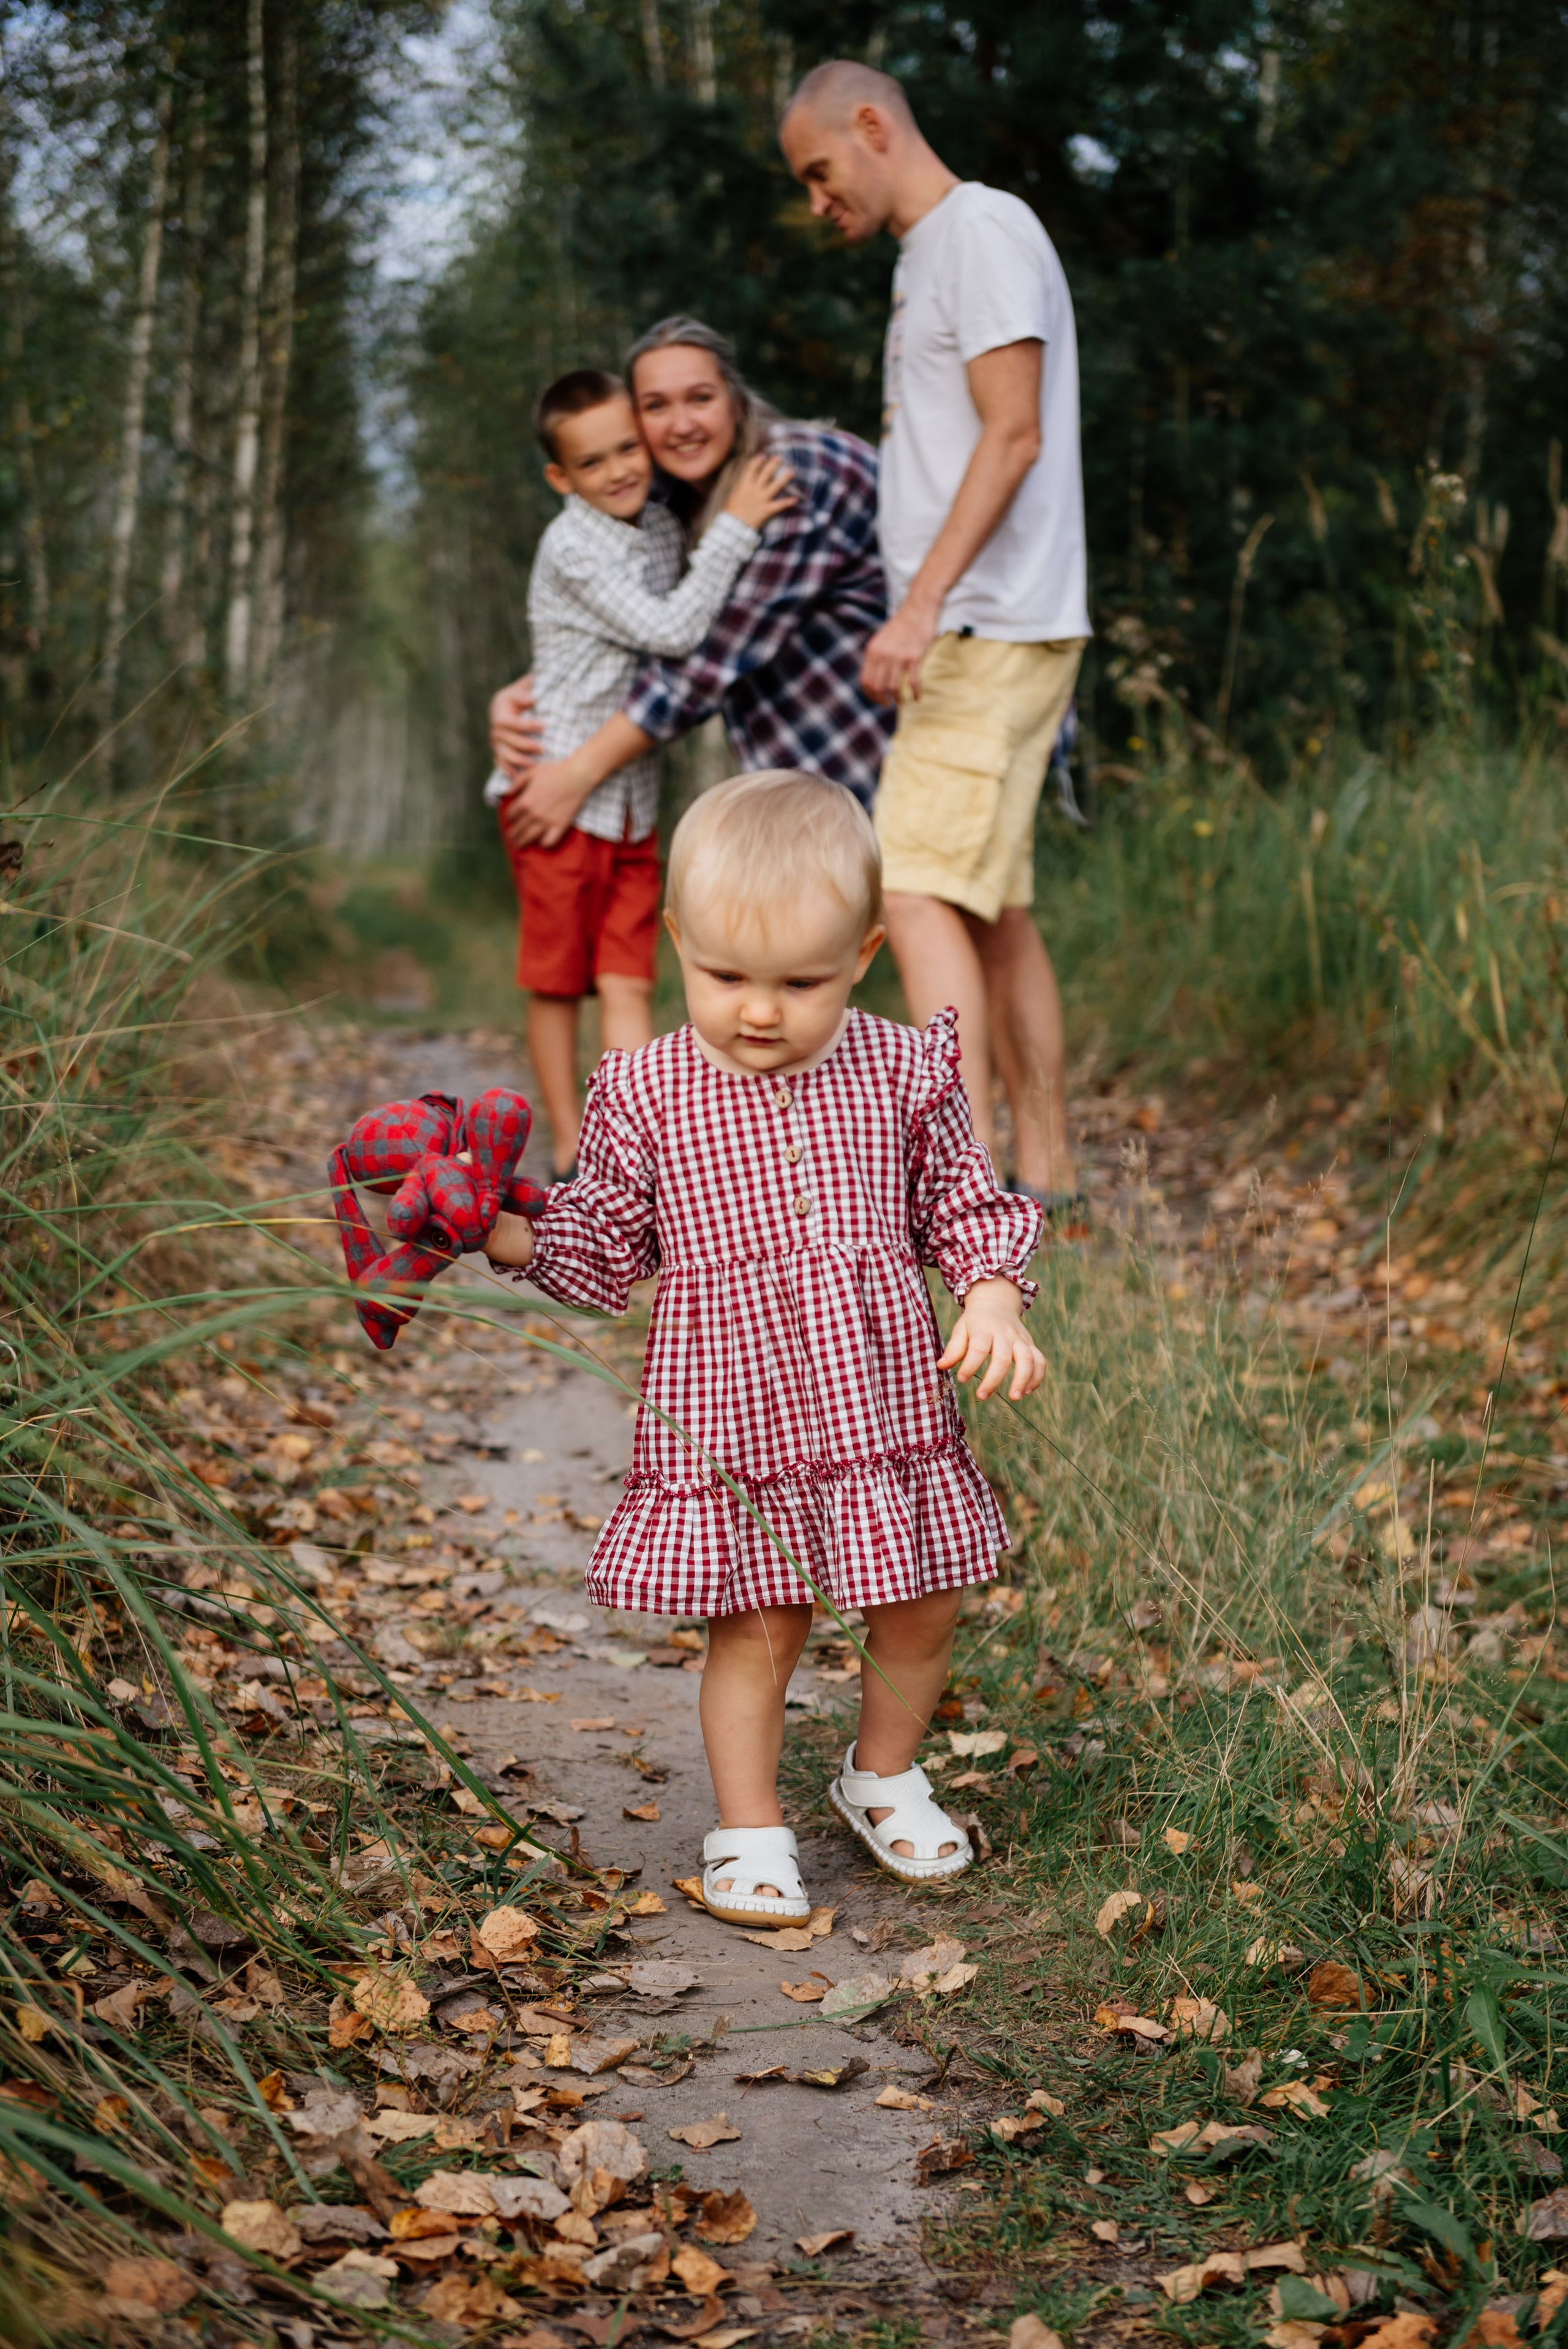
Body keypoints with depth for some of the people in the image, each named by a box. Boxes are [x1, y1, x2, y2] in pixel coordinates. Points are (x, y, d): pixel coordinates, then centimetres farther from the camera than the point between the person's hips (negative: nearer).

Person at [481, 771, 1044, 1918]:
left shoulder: (903, 1074, -2)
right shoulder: (649, 1094, -6)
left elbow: (962, 1205, 9)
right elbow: (604, 1247, 0)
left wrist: (994, 1300, -7)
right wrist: (508, 1233, -16)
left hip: (885, 1404, 3)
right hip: (733, 1419, -2)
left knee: (920, 1613, 13)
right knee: (758, 1631, 3)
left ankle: (885, 1776, 40)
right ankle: (751, 1828, 23)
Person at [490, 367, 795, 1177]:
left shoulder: (663, 529, 9)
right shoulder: (571, 546, -15)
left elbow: (694, 633, 25)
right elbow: (669, 631, -21)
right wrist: (735, 528, -19)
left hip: (632, 801, 6)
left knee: (628, 982, -1)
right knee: (556, 980, 5)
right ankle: (571, 1147, 14)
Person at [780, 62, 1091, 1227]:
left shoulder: (984, 231, -8)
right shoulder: (927, 256, 22)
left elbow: (1015, 437, -18)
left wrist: (922, 604, -25)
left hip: (995, 633, -10)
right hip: (963, 638, 10)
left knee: (920, 889, -17)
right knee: (994, 907, 10)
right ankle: (1047, 1176, 15)